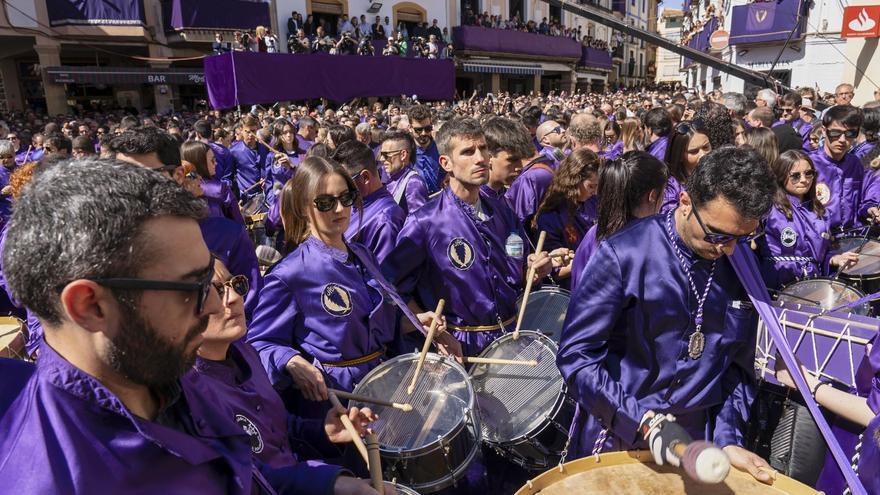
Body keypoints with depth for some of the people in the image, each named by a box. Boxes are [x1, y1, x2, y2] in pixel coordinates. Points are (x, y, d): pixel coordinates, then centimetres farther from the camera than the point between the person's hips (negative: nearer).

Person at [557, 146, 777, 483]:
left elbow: (738, 365, 5)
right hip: (615, 440, -4)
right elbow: (576, 354, -19)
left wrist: (728, 438, -4)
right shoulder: (625, 254, -20)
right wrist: (639, 419, -23)